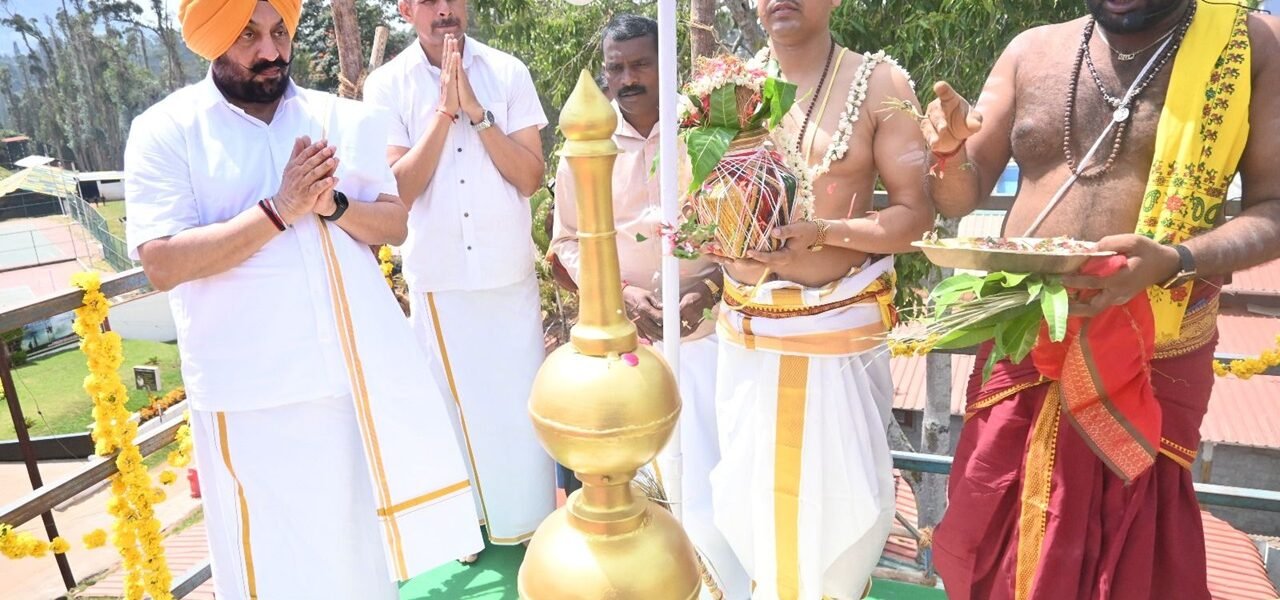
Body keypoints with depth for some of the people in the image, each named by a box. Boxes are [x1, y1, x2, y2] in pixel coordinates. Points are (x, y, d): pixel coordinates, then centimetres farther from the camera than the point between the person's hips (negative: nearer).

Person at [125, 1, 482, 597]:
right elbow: (162, 264, -13)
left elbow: (395, 224, 4)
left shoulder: (340, 119, 6)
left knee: (367, 534, 17)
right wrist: (279, 210, -20)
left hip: (361, 369, 3)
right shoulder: (165, 132, -4)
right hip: (255, 392, -3)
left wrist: (331, 205, -16)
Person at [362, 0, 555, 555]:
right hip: (437, 276, 0)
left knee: (520, 396, 10)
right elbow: (397, 191, -12)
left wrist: (475, 110, -16)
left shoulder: (508, 72, -2)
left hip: (510, 270, 1)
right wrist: (443, 110, -17)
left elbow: (531, 177, -7)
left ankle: (531, 519, 29)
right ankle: (468, 516, 32)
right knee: (456, 398, 12)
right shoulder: (387, 85, -4)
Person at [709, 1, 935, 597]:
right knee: (749, 485, 10)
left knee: (842, 490, 4)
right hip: (747, 328, 3)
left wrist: (822, 232, -21)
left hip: (841, 329, -2)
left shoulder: (878, 84, -4)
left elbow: (915, 213, -6)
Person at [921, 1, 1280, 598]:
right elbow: (961, 197, 8)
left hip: (1149, 362, -2)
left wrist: (1175, 260, -25)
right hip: (1019, 344, 3)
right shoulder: (1032, 51, 6)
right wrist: (949, 147, -15)